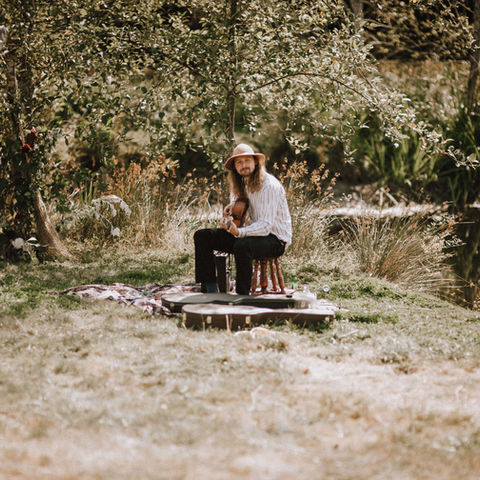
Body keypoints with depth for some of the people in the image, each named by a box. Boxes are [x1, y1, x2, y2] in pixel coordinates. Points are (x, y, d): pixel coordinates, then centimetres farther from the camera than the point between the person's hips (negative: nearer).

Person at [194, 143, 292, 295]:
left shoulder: (269, 186, -19)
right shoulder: (243, 183, 7)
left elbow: (265, 226, -27)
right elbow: (236, 195, 35)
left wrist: (239, 232, -43)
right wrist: (233, 203, 9)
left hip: (275, 239, -8)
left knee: (242, 246, -41)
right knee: (201, 236, -3)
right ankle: (210, 290, -7)